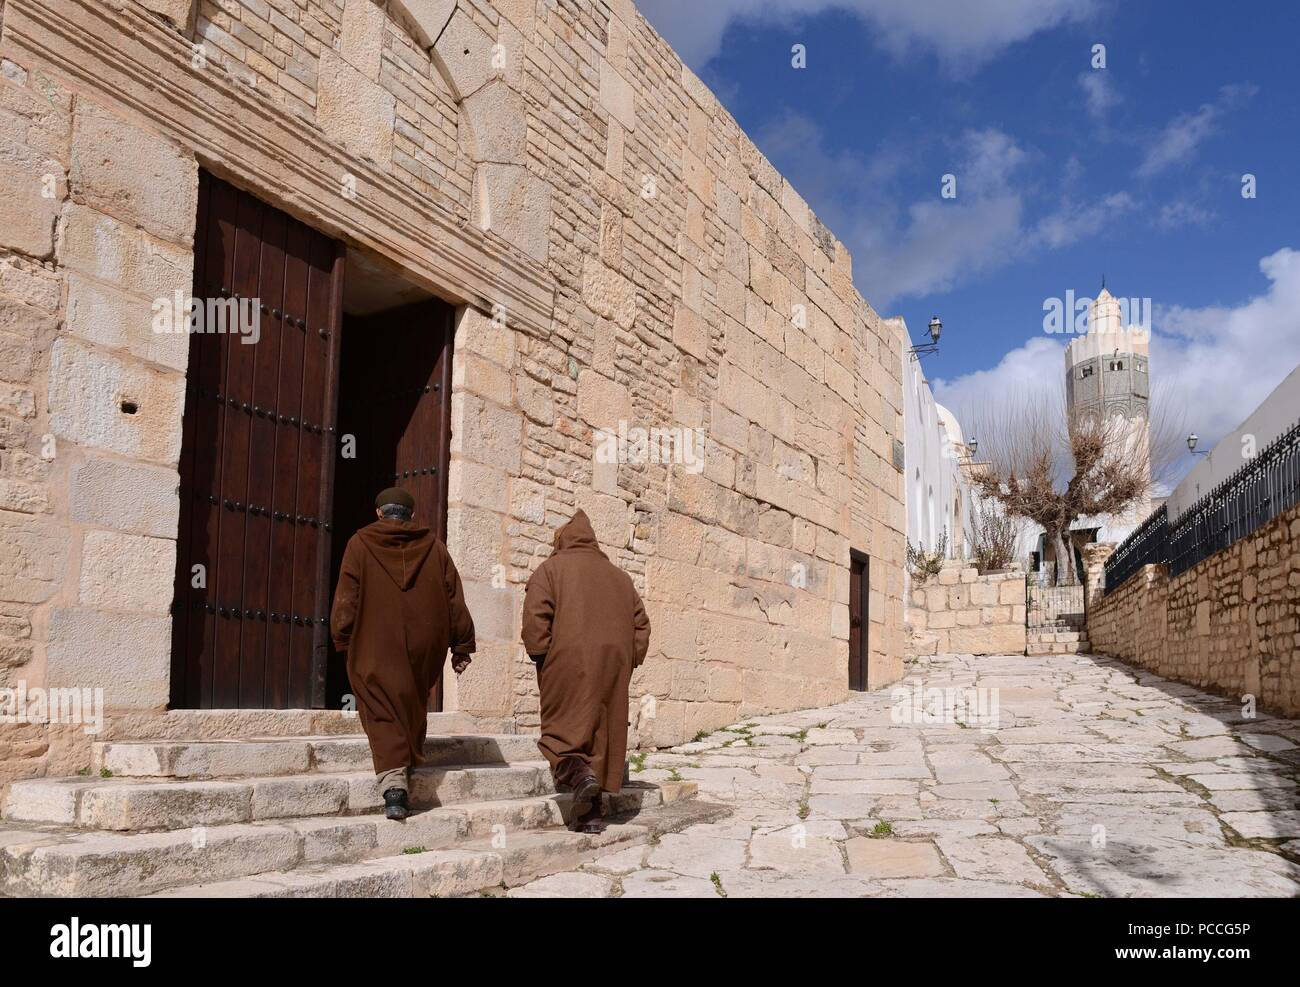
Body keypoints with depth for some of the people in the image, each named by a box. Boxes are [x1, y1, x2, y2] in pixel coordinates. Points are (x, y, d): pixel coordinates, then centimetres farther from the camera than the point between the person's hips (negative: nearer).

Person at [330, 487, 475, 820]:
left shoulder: (360, 544, 1)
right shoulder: (433, 545, 7)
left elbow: (347, 597, -2)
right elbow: (454, 599, 6)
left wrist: (343, 640, 7)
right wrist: (461, 646, 10)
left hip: (377, 647, -3)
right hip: (426, 645, 3)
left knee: (382, 712, -2)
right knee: (414, 704, 22)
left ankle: (393, 784, -16)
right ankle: (411, 762, 33)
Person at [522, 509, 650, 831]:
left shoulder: (551, 569, 4)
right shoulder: (619, 576, 19)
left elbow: (535, 616, -9)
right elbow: (641, 623, 16)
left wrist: (540, 656, -3)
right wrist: (628, 661, 17)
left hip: (567, 667, -4)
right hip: (612, 670, 4)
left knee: (560, 733, 3)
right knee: (601, 736, 9)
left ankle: (577, 773, -26)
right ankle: (590, 812, 9)